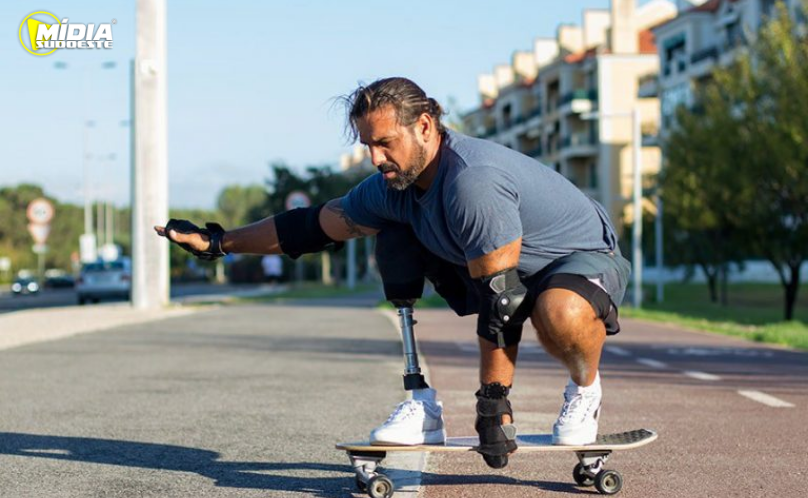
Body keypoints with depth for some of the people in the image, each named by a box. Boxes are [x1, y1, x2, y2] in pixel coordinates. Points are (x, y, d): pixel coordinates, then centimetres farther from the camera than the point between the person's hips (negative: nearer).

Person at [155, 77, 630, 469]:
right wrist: (217, 242, 9)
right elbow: (316, 225, 6)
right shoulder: (394, 185, -8)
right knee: (396, 241, -5)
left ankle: (585, 388, -4)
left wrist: (493, 405, -29)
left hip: (587, 257, -8)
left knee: (559, 312, -42)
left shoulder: (473, 181, -34)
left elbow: (499, 295, -33)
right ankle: (425, 406, -2)